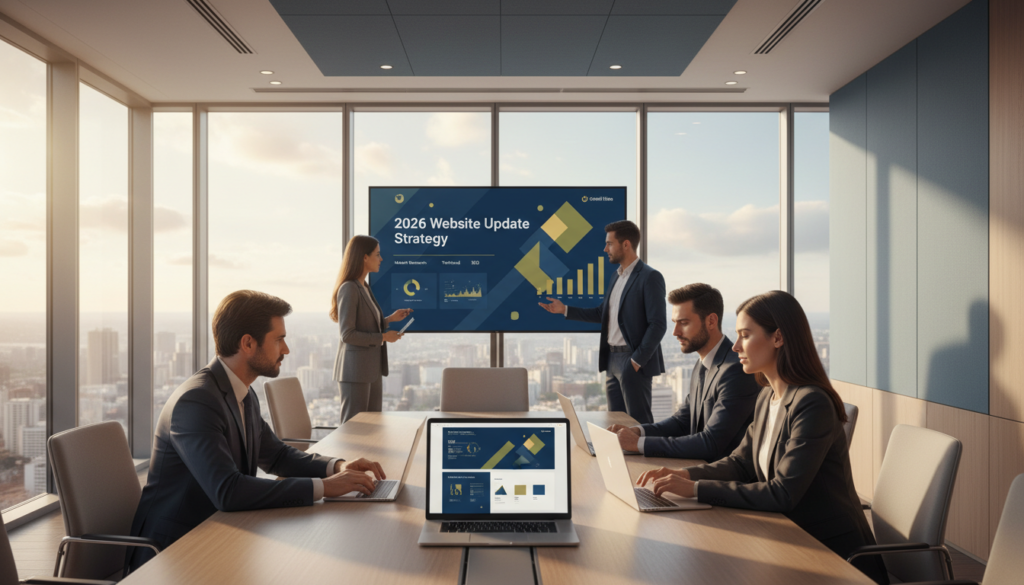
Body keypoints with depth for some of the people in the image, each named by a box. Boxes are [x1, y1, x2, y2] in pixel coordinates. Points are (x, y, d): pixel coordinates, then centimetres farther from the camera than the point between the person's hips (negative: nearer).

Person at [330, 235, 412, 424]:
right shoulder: (348, 289, -14)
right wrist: (383, 337, -14)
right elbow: (347, 334, -18)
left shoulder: (365, 288, 13)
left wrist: (390, 319, 8)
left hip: (372, 369, 9)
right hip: (355, 370, -9)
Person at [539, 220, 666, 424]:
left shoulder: (650, 277, -12)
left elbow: (658, 325, -16)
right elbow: (602, 313, 17)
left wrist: (637, 360, -17)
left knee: (639, 422, -2)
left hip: (633, 362, -8)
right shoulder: (617, 276, 14)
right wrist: (565, 310, 11)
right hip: (612, 359, 8)